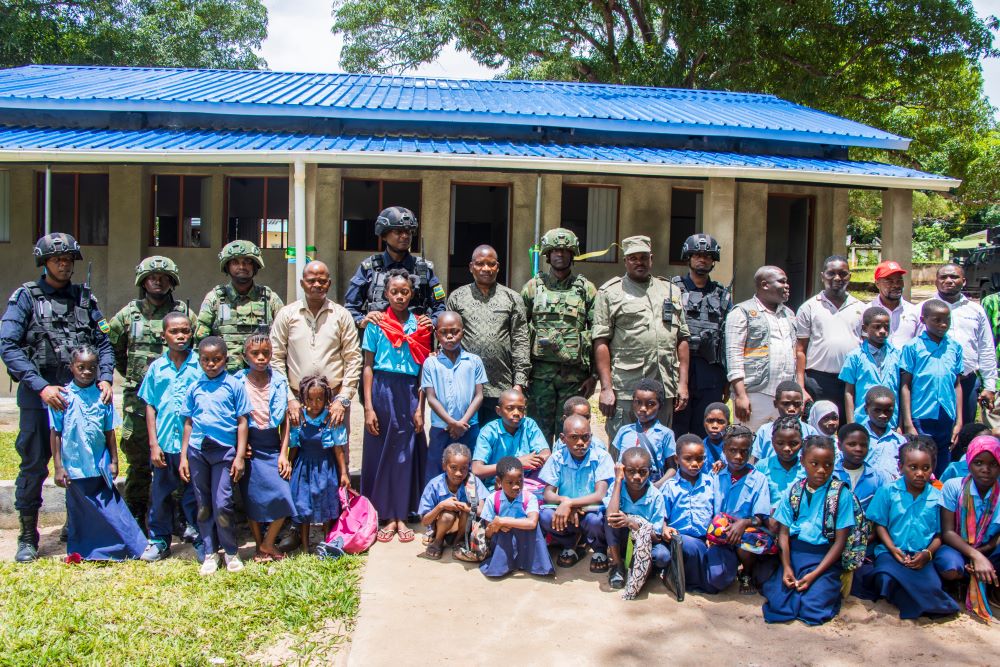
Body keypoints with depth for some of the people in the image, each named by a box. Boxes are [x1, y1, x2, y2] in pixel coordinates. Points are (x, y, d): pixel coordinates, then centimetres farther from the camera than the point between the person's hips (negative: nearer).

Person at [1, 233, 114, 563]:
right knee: (34, 465, 2)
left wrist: (105, 378, -6)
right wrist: (41, 386, -17)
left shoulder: (84, 298, 10)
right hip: (38, 394, -3)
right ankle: (28, 537, 15)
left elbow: (104, 342, 11)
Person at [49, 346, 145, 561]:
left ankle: (134, 547, 11)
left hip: (100, 465, 1)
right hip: (74, 466, -1)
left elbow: (109, 432, 6)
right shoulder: (63, 396, -5)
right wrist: (58, 467, -4)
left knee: (110, 508, 7)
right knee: (79, 513, 11)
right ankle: (81, 552, 24)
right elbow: (55, 434, -3)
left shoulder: (102, 396, 1)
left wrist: (114, 461, 6)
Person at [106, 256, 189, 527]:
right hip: (137, 396, 1)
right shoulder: (129, 313, 8)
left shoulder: (183, 312, 5)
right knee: (138, 458, 5)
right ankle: (135, 517, 16)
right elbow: (111, 346, 17)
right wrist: (130, 373, 13)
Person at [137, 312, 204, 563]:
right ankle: (159, 539, 27)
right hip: (164, 443, 3)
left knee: (194, 493, 6)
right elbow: (150, 407, 6)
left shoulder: (201, 365, -3)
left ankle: (200, 540, 17)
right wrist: (153, 444, 1)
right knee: (160, 493, 13)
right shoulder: (157, 367, 4)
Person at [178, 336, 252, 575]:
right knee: (203, 506, 9)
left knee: (222, 504, -7)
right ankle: (210, 553, 21)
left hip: (224, 450, -3)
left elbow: (242, 422, 1)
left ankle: (231, 552, 11)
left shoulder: (234, 385, 1)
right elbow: (188, 423, 13)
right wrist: (183, 457, 9)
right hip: (197, 450, 3)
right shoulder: (194, 389, 9)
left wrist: (240, 456, -3)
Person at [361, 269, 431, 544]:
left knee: (406, 453, 4)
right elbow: (368, 367, 1)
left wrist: (420, 408, -1)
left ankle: (402, 516, 15)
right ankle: (387, 516, 14)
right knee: (381, 452, 3)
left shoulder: (420, 327, 6)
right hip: (382, 391, -1)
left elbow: (423, 370, 5)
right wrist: (368, 407, -5)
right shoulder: (376, 324, 2)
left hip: (409, 395, 1)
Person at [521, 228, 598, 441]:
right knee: (540, 433, 5)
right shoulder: (532, 287, 6)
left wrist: (594, 375, -2)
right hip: (540, 372, 0)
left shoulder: (586, 289, 5)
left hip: (574, 373, 0)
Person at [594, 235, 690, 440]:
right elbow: (601, 342, -3)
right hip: (625, 391, -4)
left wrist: (683, 383, 7)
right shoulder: (610, 292, 3)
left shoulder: (671, 291, 16)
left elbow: (682, 339, 15)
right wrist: (606, 388, -10)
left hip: (665, 391, 4)